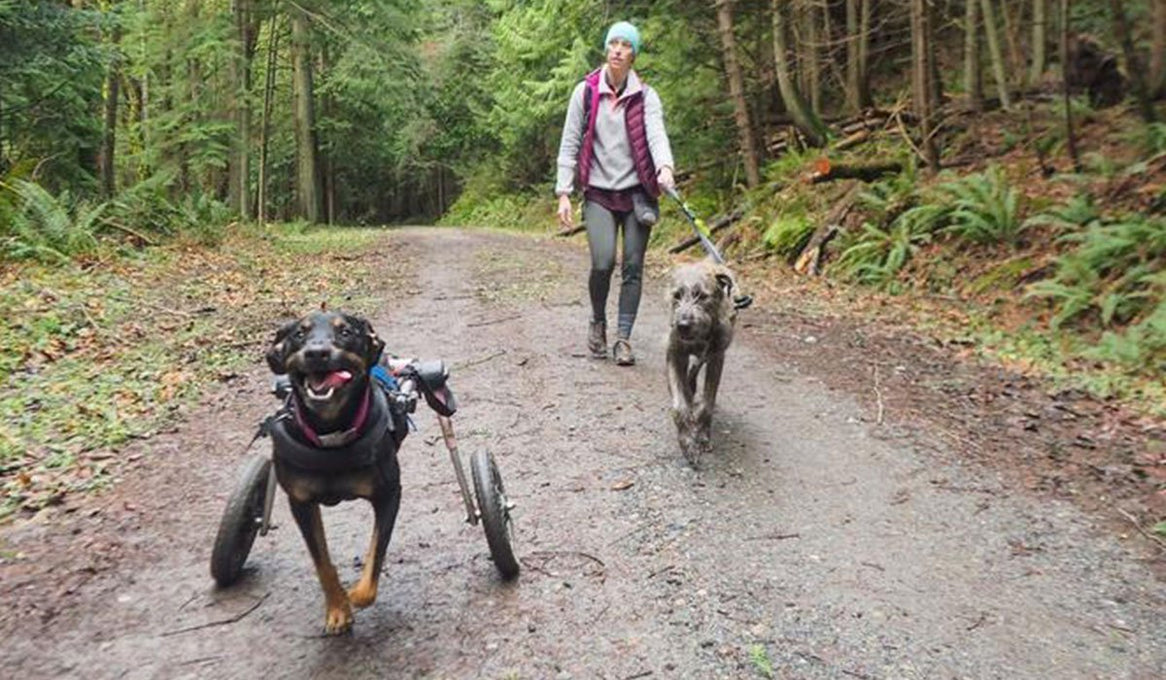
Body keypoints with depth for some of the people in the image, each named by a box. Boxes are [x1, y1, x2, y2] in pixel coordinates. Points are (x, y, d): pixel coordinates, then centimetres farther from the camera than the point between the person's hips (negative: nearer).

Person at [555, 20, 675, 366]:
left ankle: (623, 338, 11)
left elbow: (656, 133, -14)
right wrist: (564, 192, -3)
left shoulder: (645, 95, 2)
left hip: (636, 193, 1)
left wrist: (665, 167, -35)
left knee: (633, 267, -1)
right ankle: (598, 321, 14)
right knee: (603, 263, -14)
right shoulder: (586, 92, 3)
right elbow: (569, 144, 4)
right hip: (599, 194, -1)